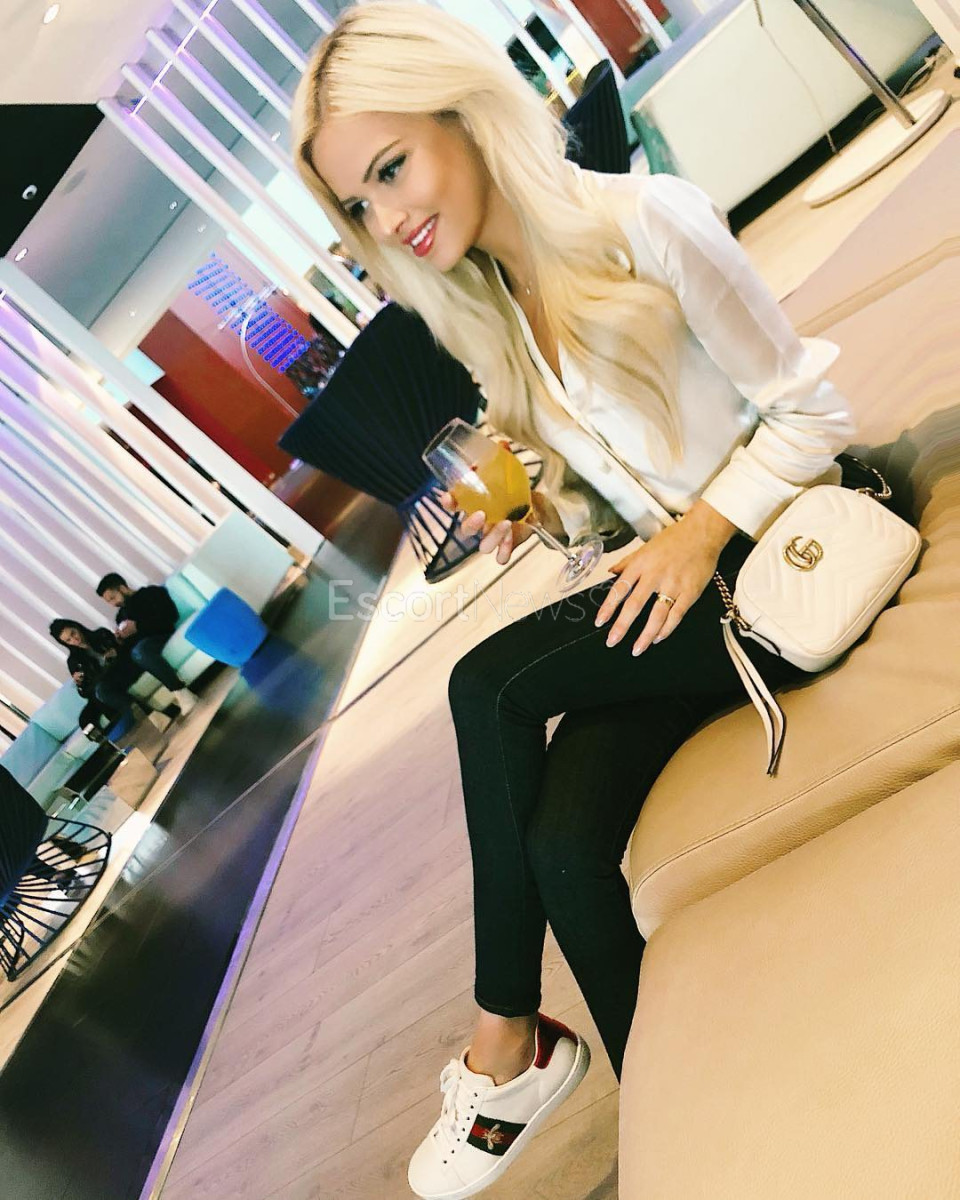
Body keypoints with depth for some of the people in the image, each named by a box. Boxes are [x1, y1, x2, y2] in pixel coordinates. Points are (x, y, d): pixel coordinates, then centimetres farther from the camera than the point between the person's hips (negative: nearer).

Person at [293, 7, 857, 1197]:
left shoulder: (646, 219, -12)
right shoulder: (485, 319, 7)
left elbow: (811, 408, -9)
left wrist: (704, 530, -21)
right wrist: (539, 508, -6)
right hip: (670, 585, 6)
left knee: (491, 684, -23)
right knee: (566, 841, -19)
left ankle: (508, 1037, -1)